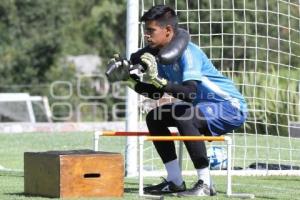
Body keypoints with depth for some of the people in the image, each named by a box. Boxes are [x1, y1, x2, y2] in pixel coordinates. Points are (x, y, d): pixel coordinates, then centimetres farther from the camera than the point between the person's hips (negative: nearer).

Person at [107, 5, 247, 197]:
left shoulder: (187, 52, -24)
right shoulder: (158, 53, 2)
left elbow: (190, 93, -37)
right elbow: (157, 93, 12)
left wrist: (159, 80, -42)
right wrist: (131, 80, 0)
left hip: (232, 108, -10)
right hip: (205, 108, 10)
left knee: (184, 117, -34)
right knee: (155, 117, 9)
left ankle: (205, 184, -25)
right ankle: (175, 181, 13)